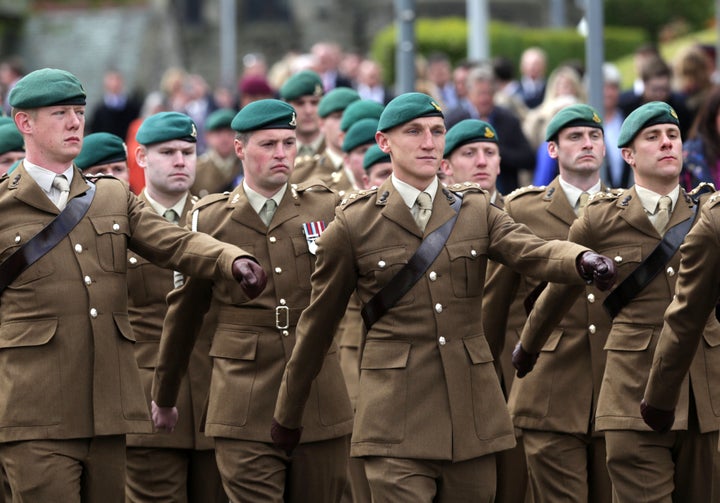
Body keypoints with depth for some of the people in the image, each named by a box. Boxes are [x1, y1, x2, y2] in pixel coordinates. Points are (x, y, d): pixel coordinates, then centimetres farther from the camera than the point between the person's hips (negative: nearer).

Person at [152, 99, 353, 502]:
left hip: (322, 404, 2)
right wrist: (164, 398, 20)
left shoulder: (326, 208, 6)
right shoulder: (209, 220, 4)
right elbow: (184, 313, 13)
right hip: (245, 410, -2)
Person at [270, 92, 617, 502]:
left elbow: (536, 252, -9)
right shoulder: (353, 224, 2)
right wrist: (288, 416, 15)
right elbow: (318, 326, 9)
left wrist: (585, 260, -32)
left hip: (473, 416, 3)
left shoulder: (477, 210, 10)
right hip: (397, 418, -3)